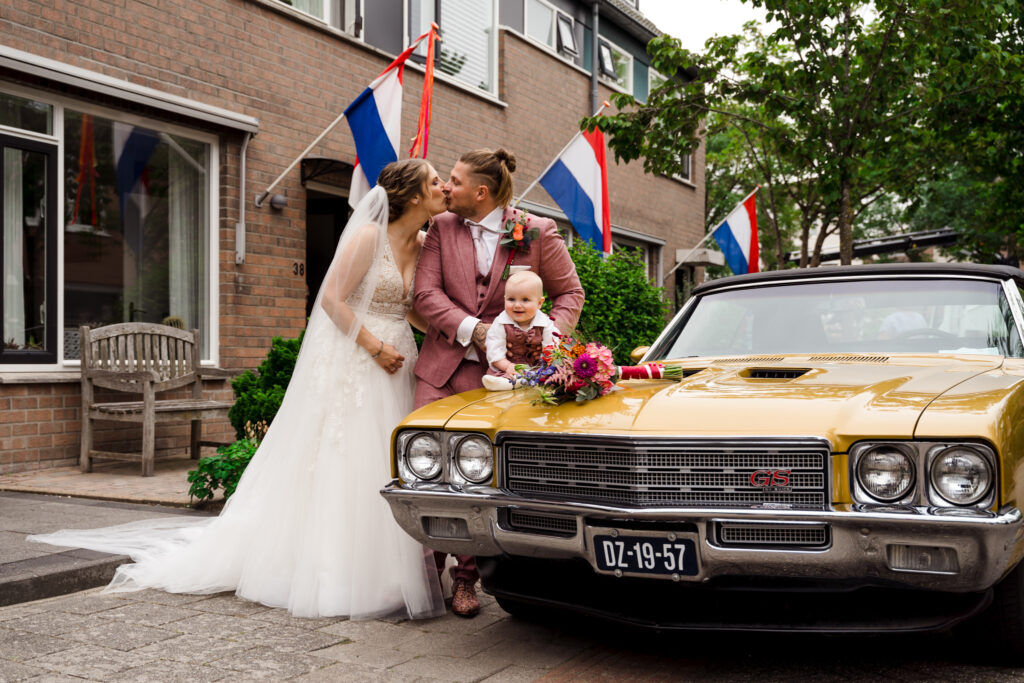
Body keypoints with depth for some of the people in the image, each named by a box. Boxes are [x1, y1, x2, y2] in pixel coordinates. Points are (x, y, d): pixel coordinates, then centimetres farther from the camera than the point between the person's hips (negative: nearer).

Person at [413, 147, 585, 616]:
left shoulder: (537, 233, -1)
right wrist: (473, 330, -17)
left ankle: (465, 578, 17)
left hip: (502, 373, -2)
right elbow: (426, 294, -3)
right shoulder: (442, 229, 5)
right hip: (442, 369, 2)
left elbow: (569, 293, 7)